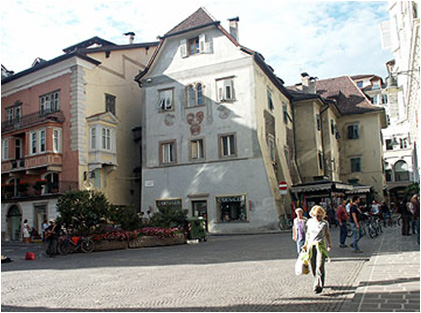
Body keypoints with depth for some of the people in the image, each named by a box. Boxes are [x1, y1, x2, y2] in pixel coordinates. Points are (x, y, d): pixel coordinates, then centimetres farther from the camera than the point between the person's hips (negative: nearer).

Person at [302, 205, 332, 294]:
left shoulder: (324, 223, -2)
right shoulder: (310, 222, 6)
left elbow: (327, 234, 12)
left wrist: (329, 244, 8)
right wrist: (306, 244, 18)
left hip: (320, 245, -3)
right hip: (311, 245, 3)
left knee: (320, 267, -12)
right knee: (313, 266, 6)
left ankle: (319, 286, -7)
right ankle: (317, 282, 28)